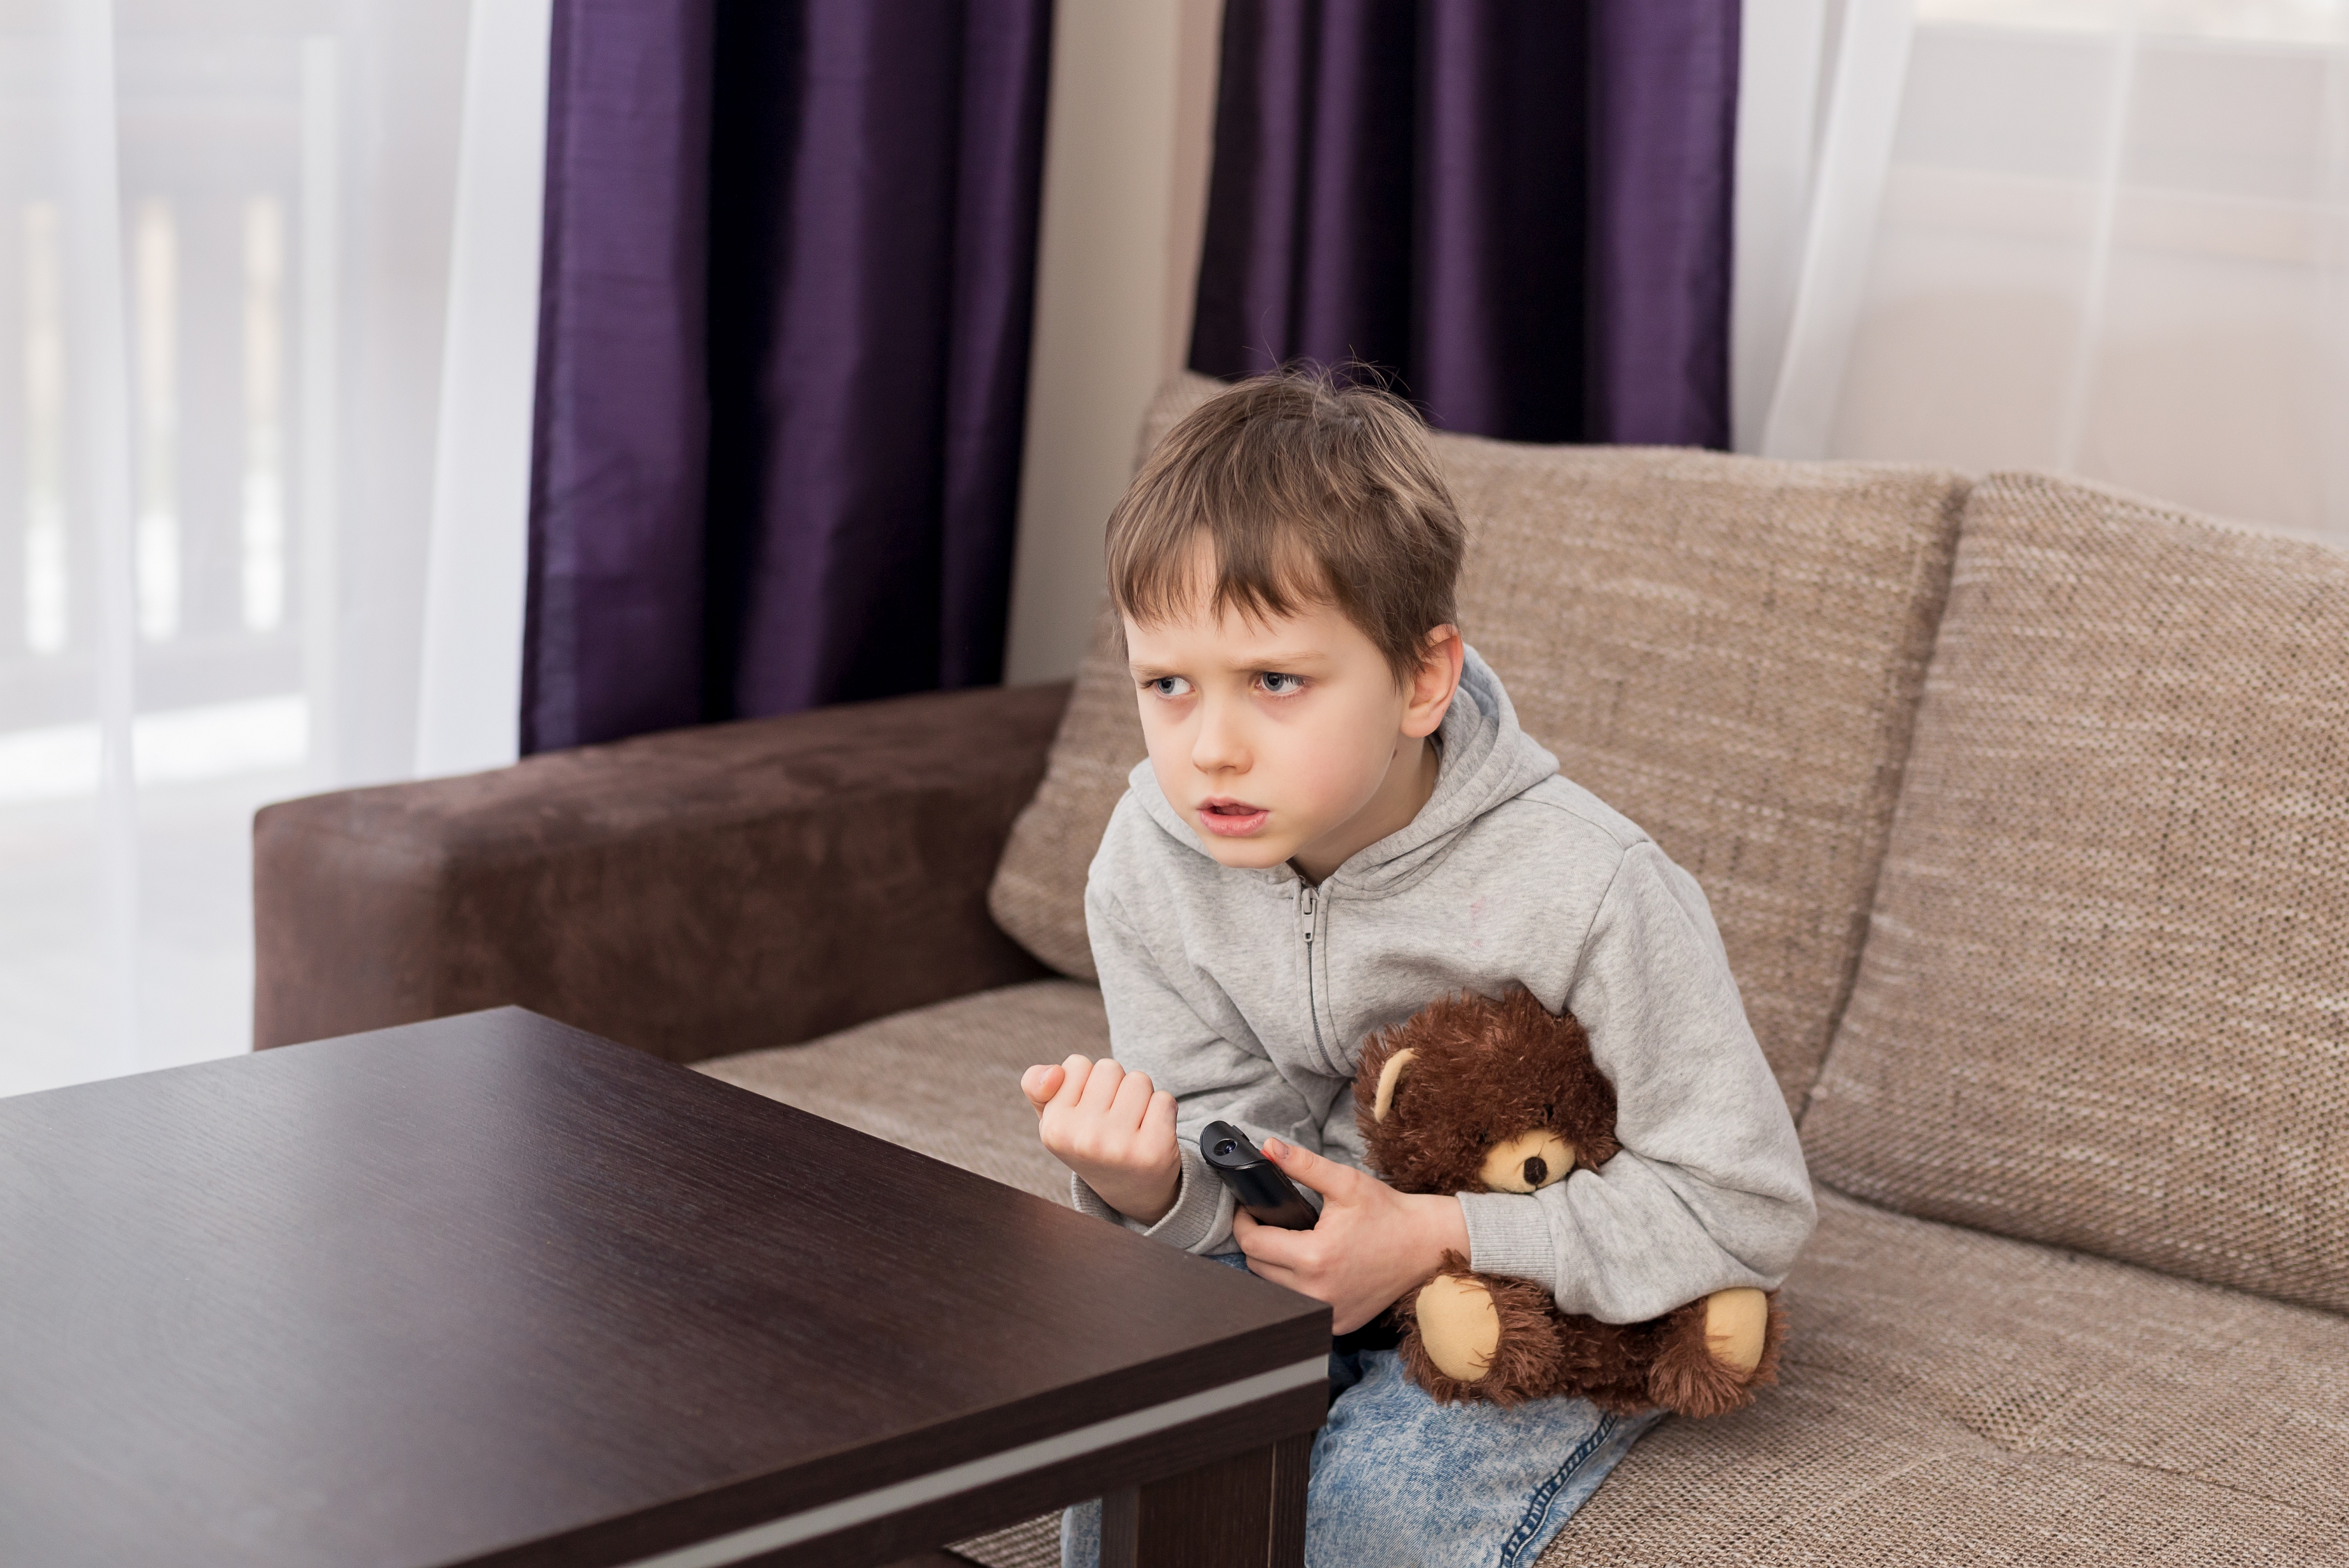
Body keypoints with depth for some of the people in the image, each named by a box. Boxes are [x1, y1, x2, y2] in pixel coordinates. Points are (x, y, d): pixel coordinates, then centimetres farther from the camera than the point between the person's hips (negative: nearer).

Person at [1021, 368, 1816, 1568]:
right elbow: (1243, 1146, -4)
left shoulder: (1586, 889, -28)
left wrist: (1430, 1235, -28)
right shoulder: (1151, 863, -13)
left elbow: (1747, 1209, -23)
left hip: (1571, 1295, -4)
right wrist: (1151, 1186, -30)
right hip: (1312, 1258, 4)